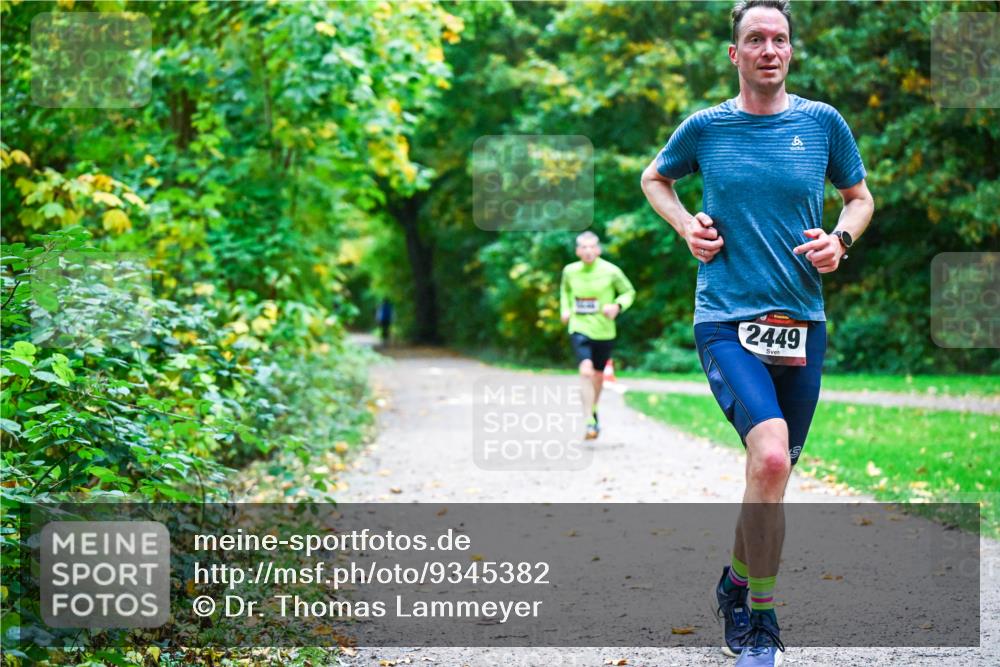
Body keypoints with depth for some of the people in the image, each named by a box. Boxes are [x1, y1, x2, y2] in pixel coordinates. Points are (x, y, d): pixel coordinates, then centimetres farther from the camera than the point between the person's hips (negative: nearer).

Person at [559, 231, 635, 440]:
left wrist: (618, 306, -14)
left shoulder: (610, 271, -8)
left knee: (598, 375, 16)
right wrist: (565, 309, 6)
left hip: (604, 331, 1)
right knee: (586, 371, -21)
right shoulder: (570, 271, -1)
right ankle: (589, 422, -21)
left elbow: (629, 292, 5)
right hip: (579, 330, -1)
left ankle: (593, 411, 45)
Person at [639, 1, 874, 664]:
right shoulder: (705, 127, 2)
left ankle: (738, 580, 39)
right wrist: (686, 226, 4)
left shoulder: (823, 122, 4)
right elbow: (655, 178, 22)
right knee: (770, 455, -24)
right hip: (726, 318, -3)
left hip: (802, 321, 3)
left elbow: (861, 196, 19)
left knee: (775, 473, 11)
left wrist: (840, 238, -2)